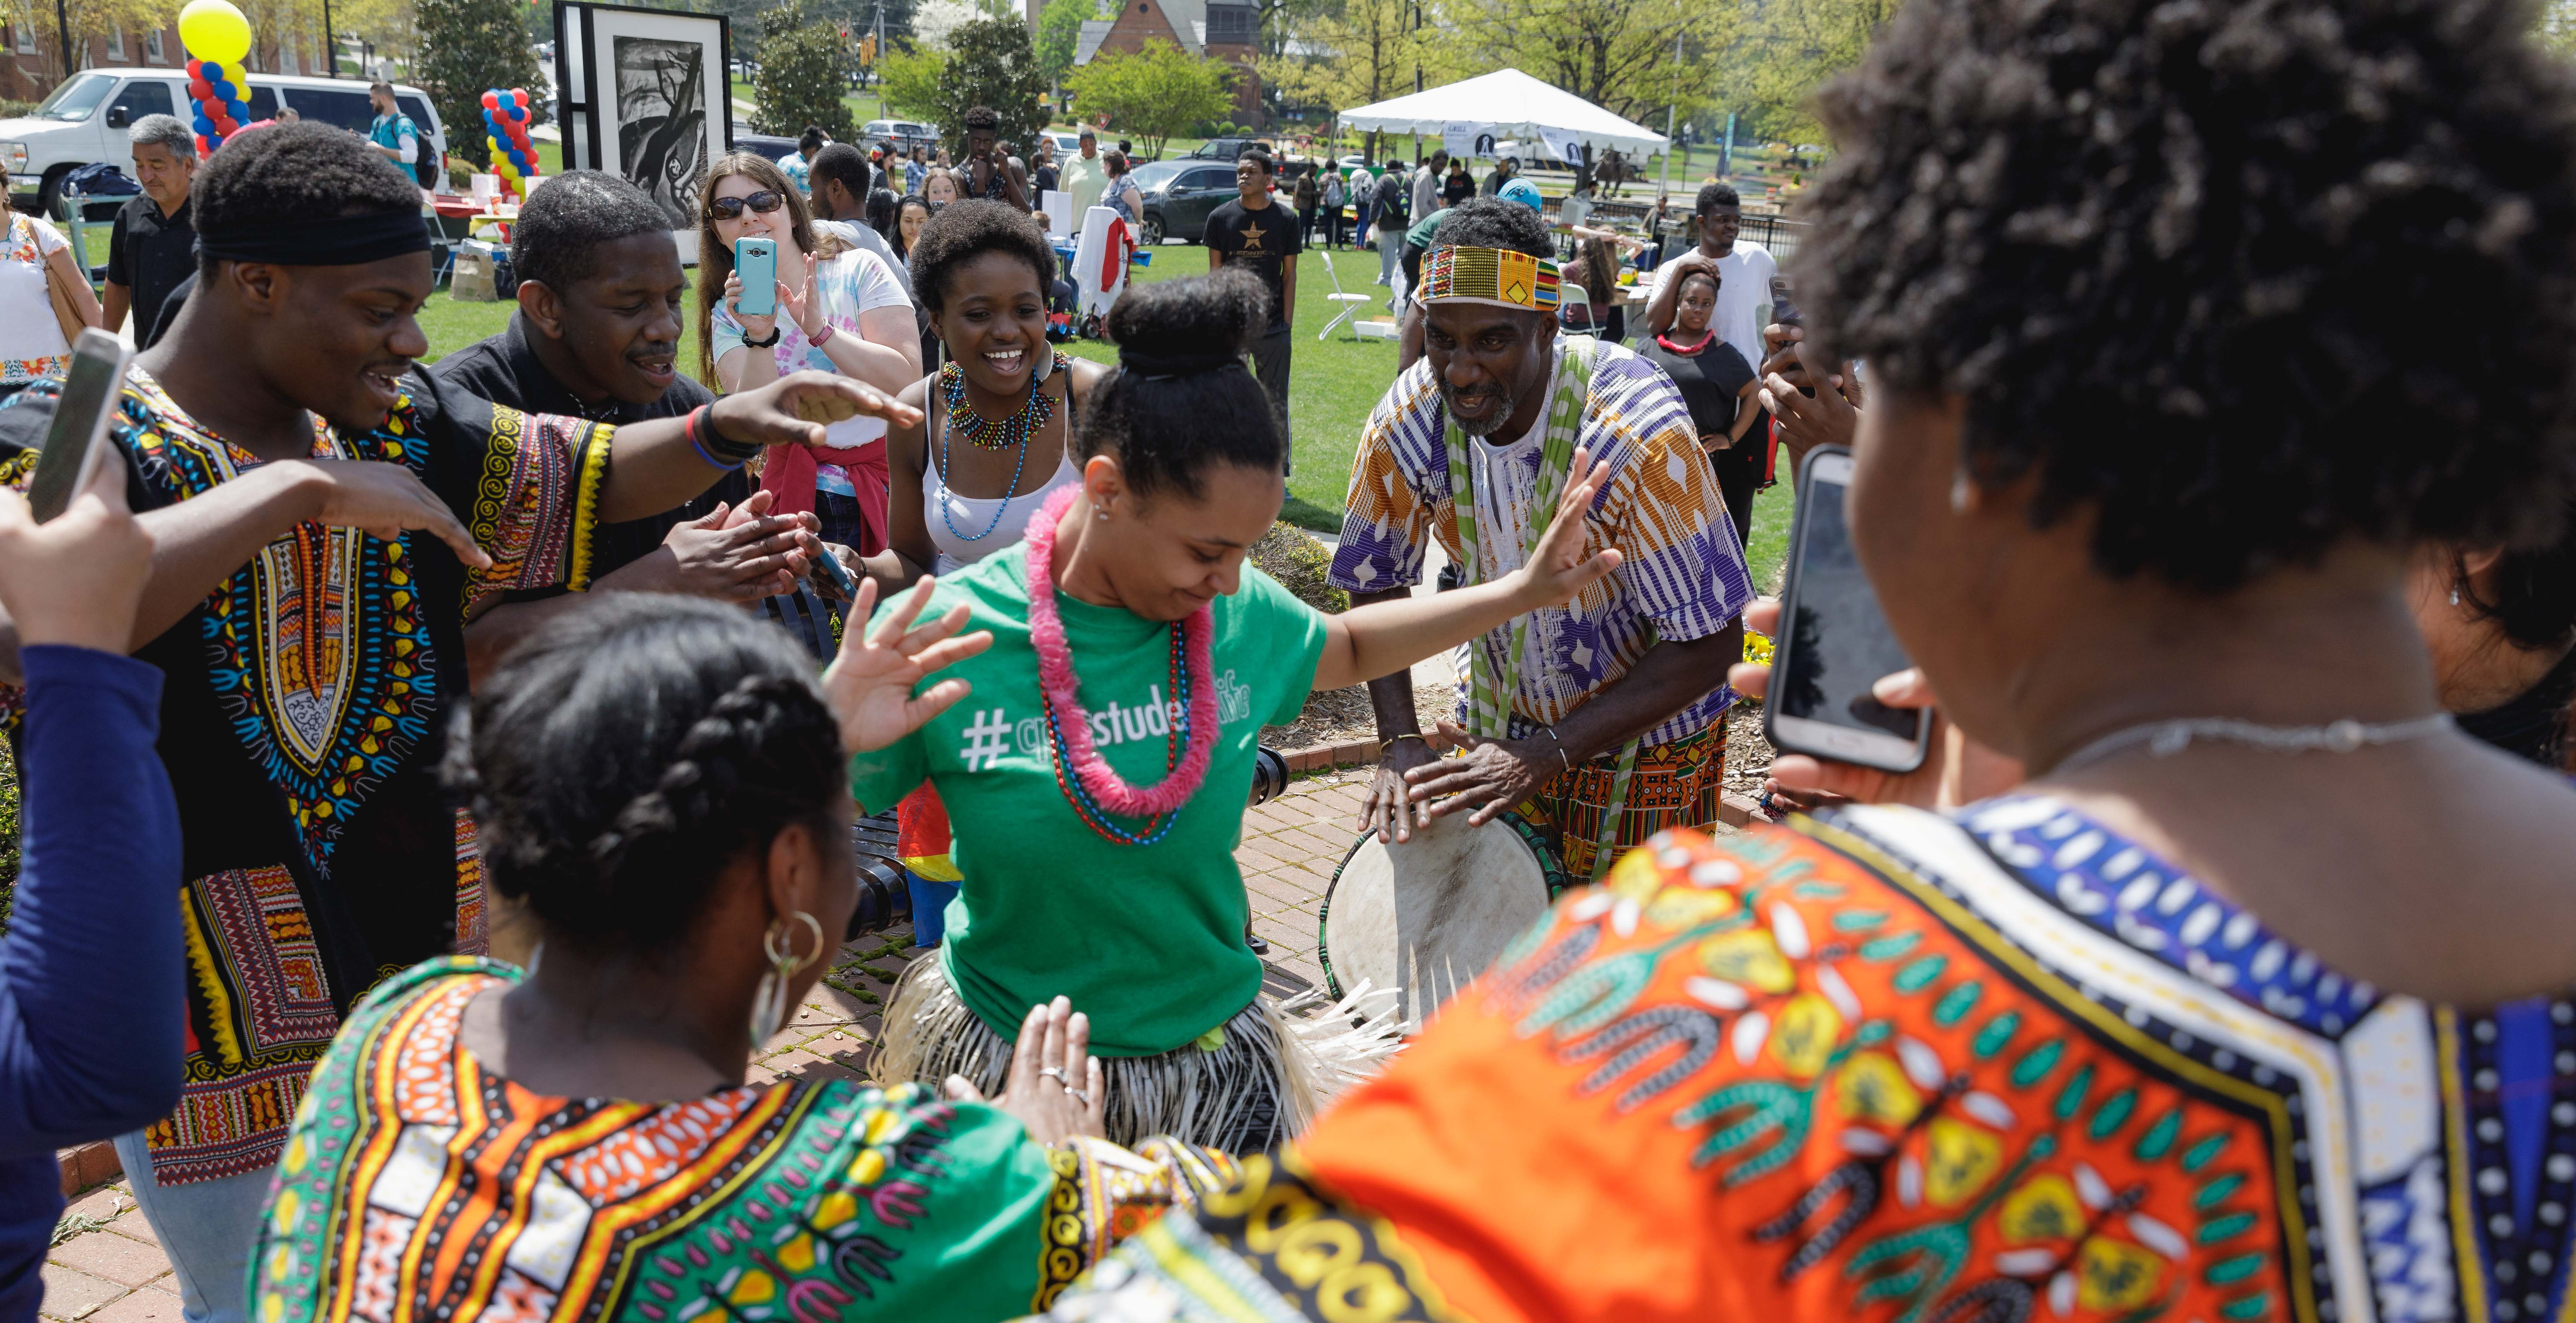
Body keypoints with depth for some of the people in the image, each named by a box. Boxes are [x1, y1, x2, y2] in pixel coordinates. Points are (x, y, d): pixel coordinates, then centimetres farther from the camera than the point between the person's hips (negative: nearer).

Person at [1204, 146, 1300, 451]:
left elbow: (1289, 274, 4)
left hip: (1273, 327, 0)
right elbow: (1215, 274, 4)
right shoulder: (1220, 218, 2)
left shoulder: (1285, 219, 2)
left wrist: (1287, 324, -2)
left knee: (1276, 403, 4)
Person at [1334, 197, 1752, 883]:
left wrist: (1546, 754, -32)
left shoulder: (1639, 433, -31)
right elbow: (1378, 584, -2)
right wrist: (1401, 742, -16)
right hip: (1501, 718, 4)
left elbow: (1711, 645, -27)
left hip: (1645, 735, -3)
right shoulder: (1407, 421, -18)